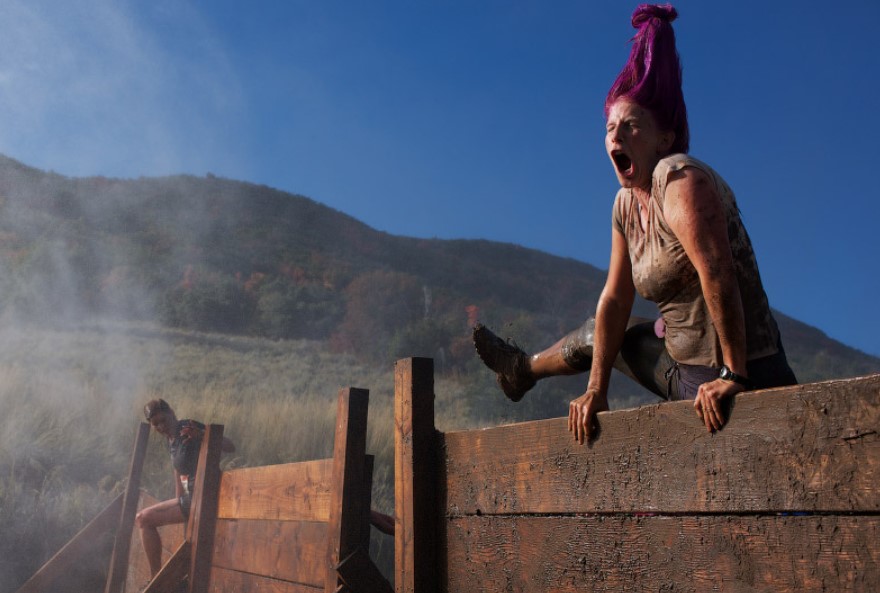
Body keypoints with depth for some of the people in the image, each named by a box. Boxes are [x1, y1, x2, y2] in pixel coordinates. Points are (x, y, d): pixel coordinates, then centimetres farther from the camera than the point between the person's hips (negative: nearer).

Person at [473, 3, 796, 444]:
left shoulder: (679, 177, -22)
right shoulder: (626, 205, 4)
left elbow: (717, 275, -32)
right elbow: (615, 300, 4)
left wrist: (733, 375, -30)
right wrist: (596, 390, 3)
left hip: (743, 378, -9)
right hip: (687, 366, 9)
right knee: (595, 334, 24)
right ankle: (523, 369, 52)